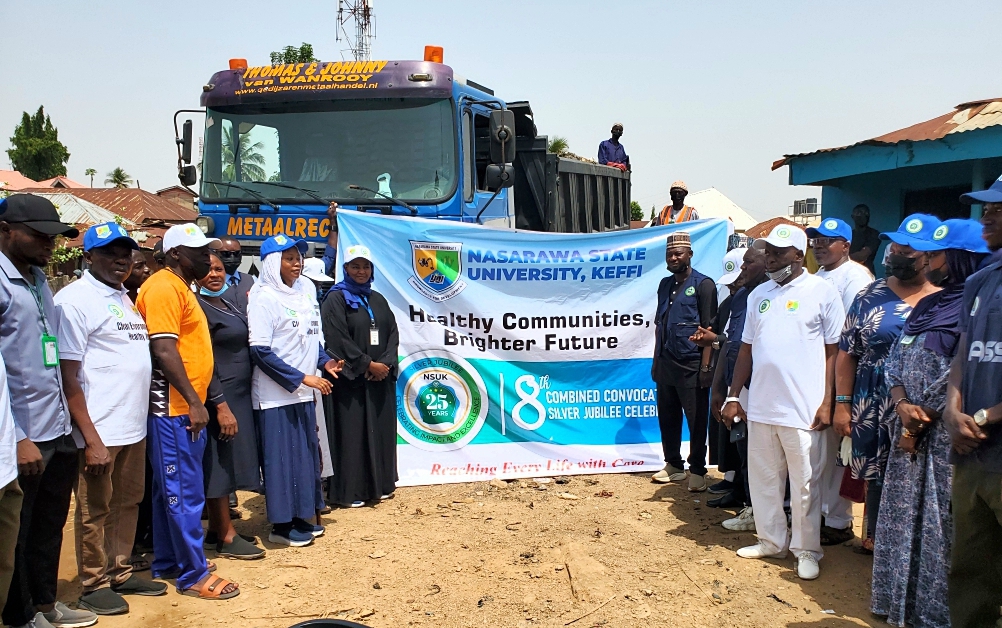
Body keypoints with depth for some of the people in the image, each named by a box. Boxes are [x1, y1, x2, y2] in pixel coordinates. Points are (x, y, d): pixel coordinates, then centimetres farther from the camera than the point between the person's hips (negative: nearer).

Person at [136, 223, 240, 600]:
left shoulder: (180, 287, 18)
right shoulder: (164, 288, -13)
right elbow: (164, 349, -21)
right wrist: (193, 401, -21)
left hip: (183, 410, 10)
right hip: (175, 410, -10)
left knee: (170, 491, 17)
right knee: (185, 493, -4)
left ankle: (168, 563, 27)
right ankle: (194, 575, 3)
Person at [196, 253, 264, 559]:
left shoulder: (229, 301, 13)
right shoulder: (198, 307, -12)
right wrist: (220, 405, -22)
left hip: (239, 393, 9)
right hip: (219, 396, -9)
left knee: (231, 462, 13)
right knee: (220, 462, -2)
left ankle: (216, 528, 24)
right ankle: (226, 537, 6)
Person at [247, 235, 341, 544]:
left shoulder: (305, 290, 8)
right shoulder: (264, 297, -12)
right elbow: (261, 351, -17)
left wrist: (324, 361, 2)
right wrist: (302, 378, -18)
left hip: (303, 391, 7)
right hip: (275, 393, -7)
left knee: (307, 453, 12)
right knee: (281, 457, 0)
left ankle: (301, 516, 25)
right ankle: (281, 524, 11)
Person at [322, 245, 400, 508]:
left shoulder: (377, 299, 15)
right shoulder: (336, 299, -4)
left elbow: (393, 334, 9)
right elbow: (338, 339, -13)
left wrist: (386, 363, -7)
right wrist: (367, 364, -14)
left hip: (381, 378, 6)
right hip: (350, 379, -6)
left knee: (381, 429, 9)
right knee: (352, 432, -3)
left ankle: (379, 484, 20)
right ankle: (349, 490, 5)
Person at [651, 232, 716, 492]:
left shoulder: (703, 284, -5)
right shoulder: (665, 284, 14)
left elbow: (709, 328, -10)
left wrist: (706, 366, -15)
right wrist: (656, 360, 14)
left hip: (691, 366, -6)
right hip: (666, 363, 6)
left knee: (696, 420, 2)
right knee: (667, 417, 12)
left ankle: (697, 470, 13)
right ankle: (673, 464, 25)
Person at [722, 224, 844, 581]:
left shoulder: (821, 292, -4)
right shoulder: (758, 294, 11)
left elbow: (834, 351, -5)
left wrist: (827, 403, -10)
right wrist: (733, 397, 10)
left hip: (803, 409, -5)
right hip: (760, 405, 5)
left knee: (804, 484, 5)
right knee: (763, 479, 14)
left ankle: (807, 550, 20)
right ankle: (772, 541, 29)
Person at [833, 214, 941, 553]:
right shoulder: (870, 297, 3)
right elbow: (846, 353, 3)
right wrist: (842, 404, -2)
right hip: (874, 409, 1)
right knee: (876, 475, 9)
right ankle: (875, 538, 25)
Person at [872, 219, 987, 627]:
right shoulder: (927, 306, 13)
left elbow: (957, 376, -18)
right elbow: (895, 359, 10)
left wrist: (919, 423, -10)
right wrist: (902, 404, -8)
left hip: (943, 432, -8)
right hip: (908, 429, 8)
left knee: (937, 522, 0)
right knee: (899, 514, 14)